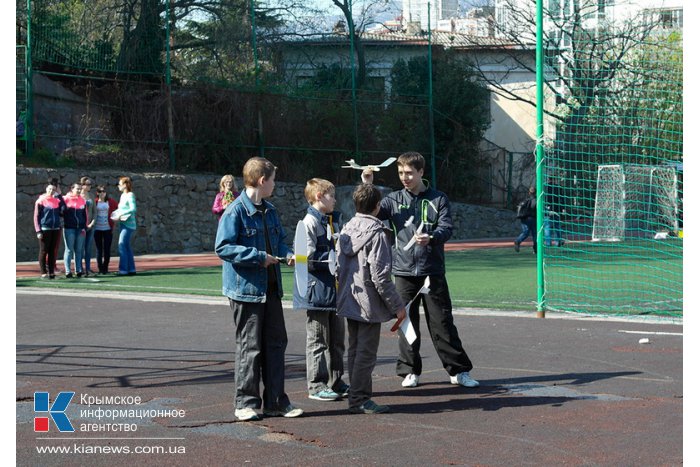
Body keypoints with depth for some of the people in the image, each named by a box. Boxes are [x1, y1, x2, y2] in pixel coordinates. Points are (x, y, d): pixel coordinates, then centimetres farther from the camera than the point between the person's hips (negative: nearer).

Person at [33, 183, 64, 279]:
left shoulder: (57, 201, 11)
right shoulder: (41, 201, 0)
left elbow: (63, 211, 1)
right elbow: (36, 217, -3)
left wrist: (60, 196, -1)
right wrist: (38, 231, -11)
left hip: (56, 229, 4)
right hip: (45, 229, -4)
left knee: (52, 251, 7)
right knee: (44, 251, -1)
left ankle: (51, 271, 12)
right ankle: (44, 272, 2)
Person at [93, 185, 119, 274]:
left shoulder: (111, 201, 3)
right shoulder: (95, 202, -1)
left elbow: (117, 209, 10)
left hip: (107, 228, 1)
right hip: (97, 229, -1)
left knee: (107, 249, 1)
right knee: (99, 249, 4)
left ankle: (105, 268, 10)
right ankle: (100, 268, 8)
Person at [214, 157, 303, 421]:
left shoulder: (270, 210, 11)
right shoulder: (236, 211, -14)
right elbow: (222, 247, -19)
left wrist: (286, 253, 2)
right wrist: (258, 257, -21)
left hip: (271, 288, 8)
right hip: (246, 288, -8)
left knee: (276, 342, 10)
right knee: (249, 346, 0)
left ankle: (275, 401, 18)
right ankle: (246, 402, 11)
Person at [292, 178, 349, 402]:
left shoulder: (334, 220, 15)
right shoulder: (310, 222, -12)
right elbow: (309, 256, -19)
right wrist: (335, 259, -17)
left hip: (335, 287, 9)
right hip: (318, 289, -9)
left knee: (337, 338, 13)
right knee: (318, 339, -1)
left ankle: (336, 382, 22)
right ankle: (316, 385, 6)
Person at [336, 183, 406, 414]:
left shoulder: (345, 230, 8)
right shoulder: (376, 234, -16)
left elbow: (339, 267, 12)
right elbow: (380, 276, -19)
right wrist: (397, 305, -12)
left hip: (349, 302, 8)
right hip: (369, 304, -8)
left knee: (355, 350, 15)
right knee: (366, 353, -3)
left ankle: (356, 396, 22)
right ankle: (360, 399, -1)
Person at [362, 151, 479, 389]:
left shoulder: (438, 199, 4)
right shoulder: (394, 200, 7)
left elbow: (447, 227, -6)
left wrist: (431, 238, -27)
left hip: (433, 271, -1)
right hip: (404, 271, 2)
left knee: (442, 321, 1)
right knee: (406, 322, 6)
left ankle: (459, 370, 9)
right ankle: (410, 371, 17)